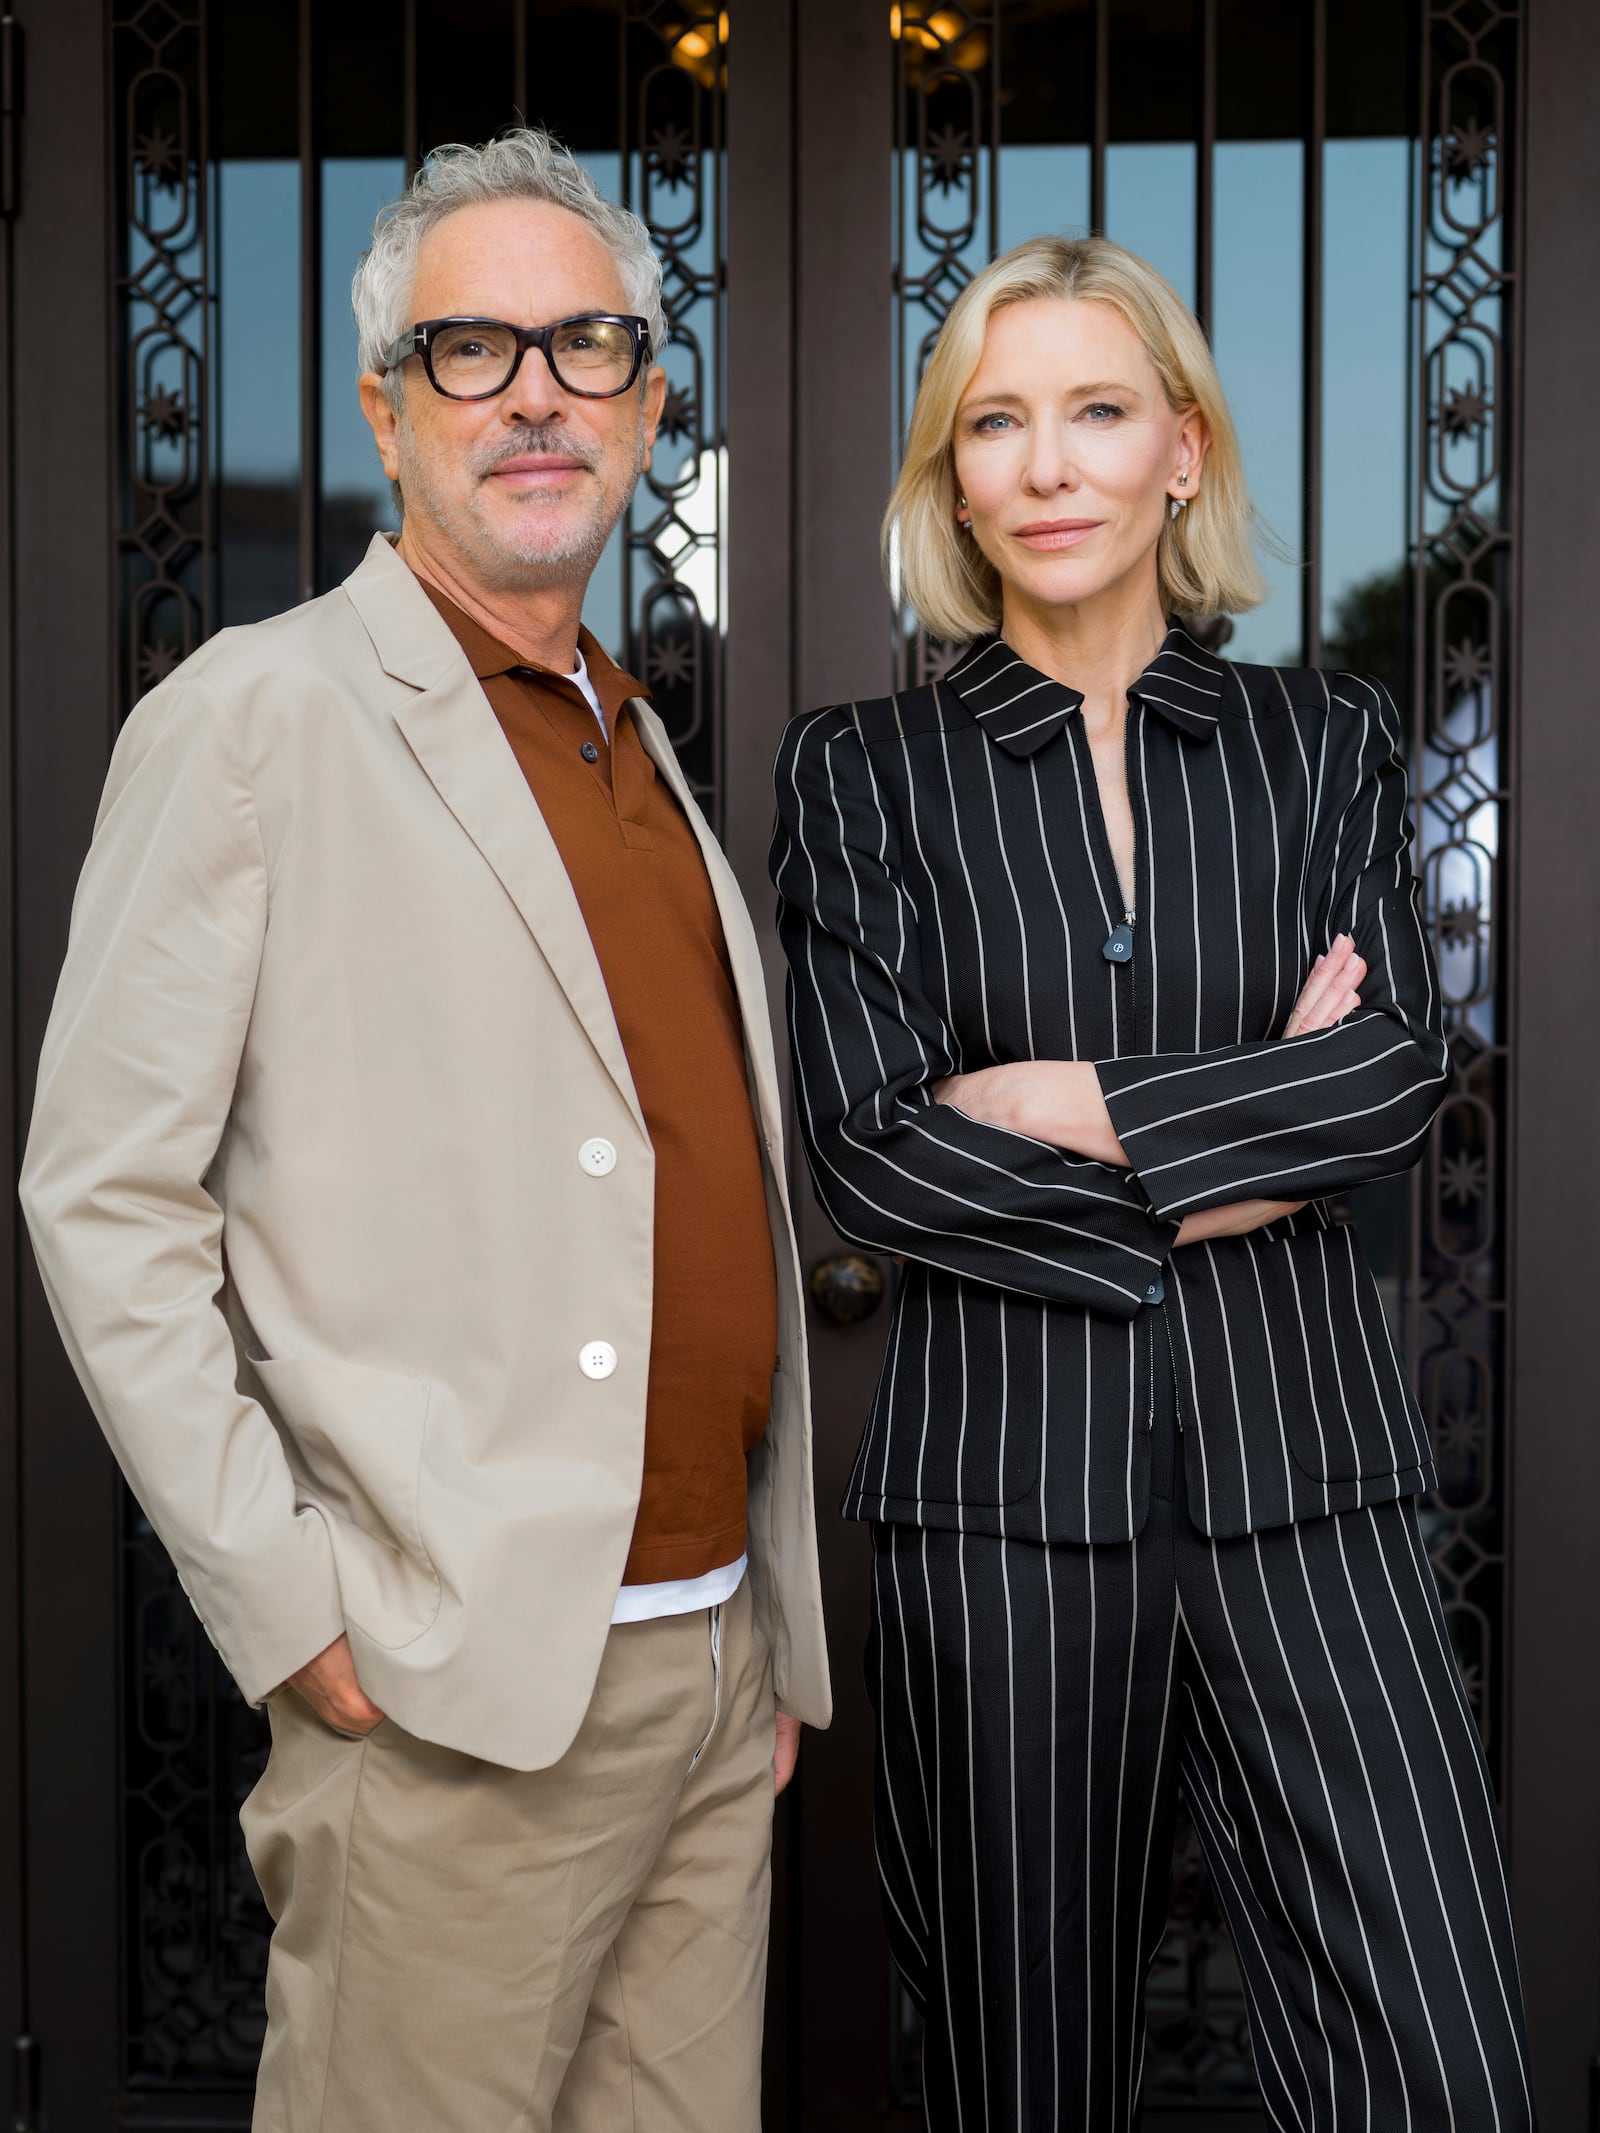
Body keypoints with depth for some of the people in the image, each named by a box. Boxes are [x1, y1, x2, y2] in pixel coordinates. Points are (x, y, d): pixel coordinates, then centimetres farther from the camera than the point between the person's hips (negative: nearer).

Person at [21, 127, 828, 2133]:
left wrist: (777, 1615, 17)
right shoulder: (258, 716, -6)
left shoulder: (642, 745, 16)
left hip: (721, 1663, 7)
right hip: (457, 1689, -7)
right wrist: (287, 1605, -13)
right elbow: (100, 1193, -10)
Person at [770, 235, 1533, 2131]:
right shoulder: (861, 773, 4)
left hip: (1294, 1466, 1)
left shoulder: (1324, 745, 10)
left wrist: (1083, 1105, -11)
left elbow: (1403, 1068, -3)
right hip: (1002, 1468, -1)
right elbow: (868, 1148, -6)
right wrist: (1252, 1147, -7)